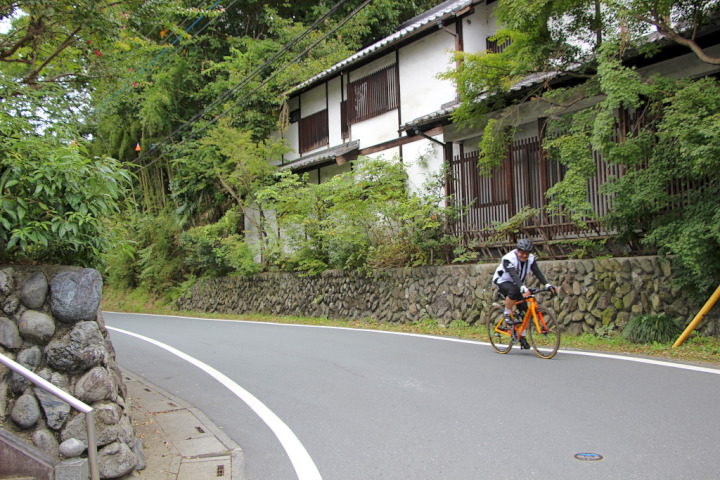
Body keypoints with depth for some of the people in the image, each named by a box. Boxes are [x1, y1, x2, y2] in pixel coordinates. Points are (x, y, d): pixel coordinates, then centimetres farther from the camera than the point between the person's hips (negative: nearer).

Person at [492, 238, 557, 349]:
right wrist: (523, 288, -58)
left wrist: (548, 285, -38)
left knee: (525, 310, -8)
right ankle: (507, 315, -18)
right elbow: (514, 275, -43)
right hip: (502, 282, -6)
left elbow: (538, 273, -22)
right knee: (514, 291, -40)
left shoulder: (531, 259, -11)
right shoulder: (508, 259, -29)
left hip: (516, 284, 6)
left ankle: (522, 337, 6)